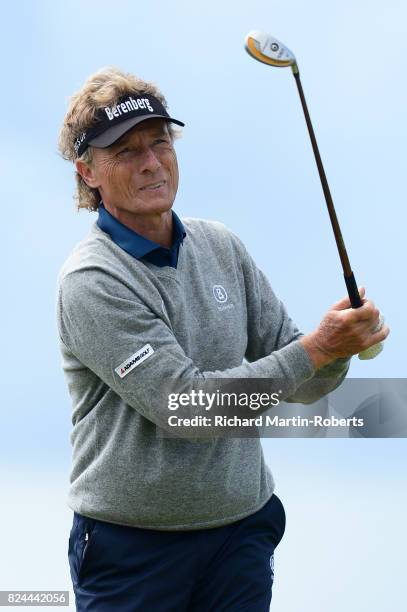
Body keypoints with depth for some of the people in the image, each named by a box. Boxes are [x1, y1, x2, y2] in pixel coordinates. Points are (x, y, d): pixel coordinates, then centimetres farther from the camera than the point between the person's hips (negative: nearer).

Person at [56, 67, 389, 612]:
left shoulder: (222, 248, 4)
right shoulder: (91, 281, -15)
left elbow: (297, 383, 7)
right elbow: (185, 404, -22)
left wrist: (340, 349, -14)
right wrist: (316, 349, -22)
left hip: (242, 529, 5)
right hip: (132, 544, -5)